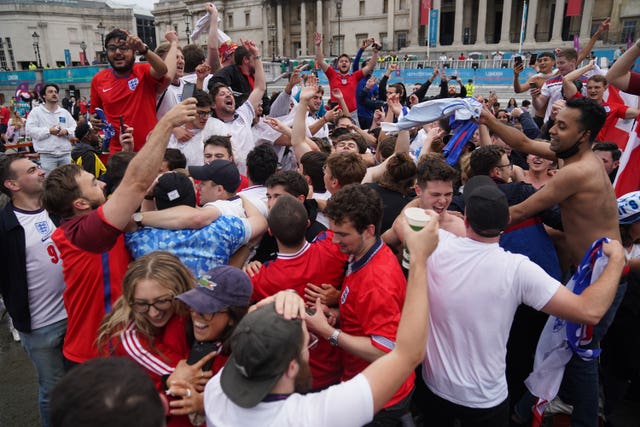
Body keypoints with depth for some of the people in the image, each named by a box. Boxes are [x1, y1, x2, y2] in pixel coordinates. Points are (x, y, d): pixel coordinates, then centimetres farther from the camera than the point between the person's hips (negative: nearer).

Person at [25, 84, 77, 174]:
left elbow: (74, 128, 11)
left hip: (66, 153, 4)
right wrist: (49, 131, -13)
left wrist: (66, 131, -10)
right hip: (47, 155, -4)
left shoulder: (64, 112, 16)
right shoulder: (36, 111, 3)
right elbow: (30, 129, -6)